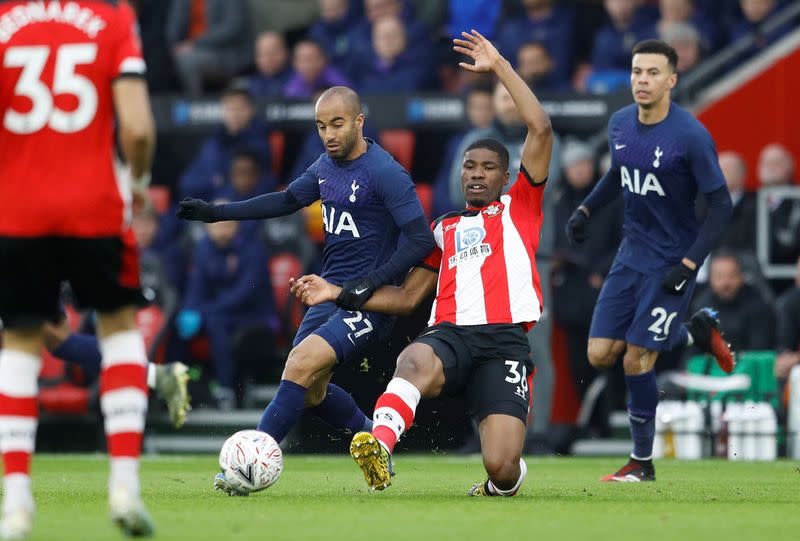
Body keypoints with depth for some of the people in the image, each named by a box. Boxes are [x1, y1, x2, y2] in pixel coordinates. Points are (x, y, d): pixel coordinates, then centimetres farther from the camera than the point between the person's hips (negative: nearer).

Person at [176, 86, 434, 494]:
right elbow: (287, 200, 25)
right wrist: (216, 213, 21)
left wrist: (372, 282, -24)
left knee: (301, 365, -23)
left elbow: (421, 240, -18)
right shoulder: (327, 165, 9)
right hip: (329, 292, 9)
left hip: (366, 303, -9)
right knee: (311, 391, 12)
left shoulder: (386, 174, -16)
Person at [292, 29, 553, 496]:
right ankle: (380, 447, -60)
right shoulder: (445, 229, 29)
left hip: (505, 339, -2)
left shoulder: (519, 208, 17)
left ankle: (504, 480, 22)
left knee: (502, 468, -16)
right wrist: (338, 293, 22)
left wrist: (499, 66, 9)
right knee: (415, 361, -39)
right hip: (450, 334, 2)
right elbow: (408, 297, 32)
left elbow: (541, 129, 6)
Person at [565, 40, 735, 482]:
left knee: (636, 361, -8)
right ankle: (697, 332, 25)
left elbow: (721, 205, -15)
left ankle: (643, 463, 11)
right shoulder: (620, 124, 0)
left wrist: (689, 265, -21)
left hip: (670, 264, -7)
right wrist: (586, 210, 6)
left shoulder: (691, 137, -20)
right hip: (631, 256, 7)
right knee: (600, 355, 2)